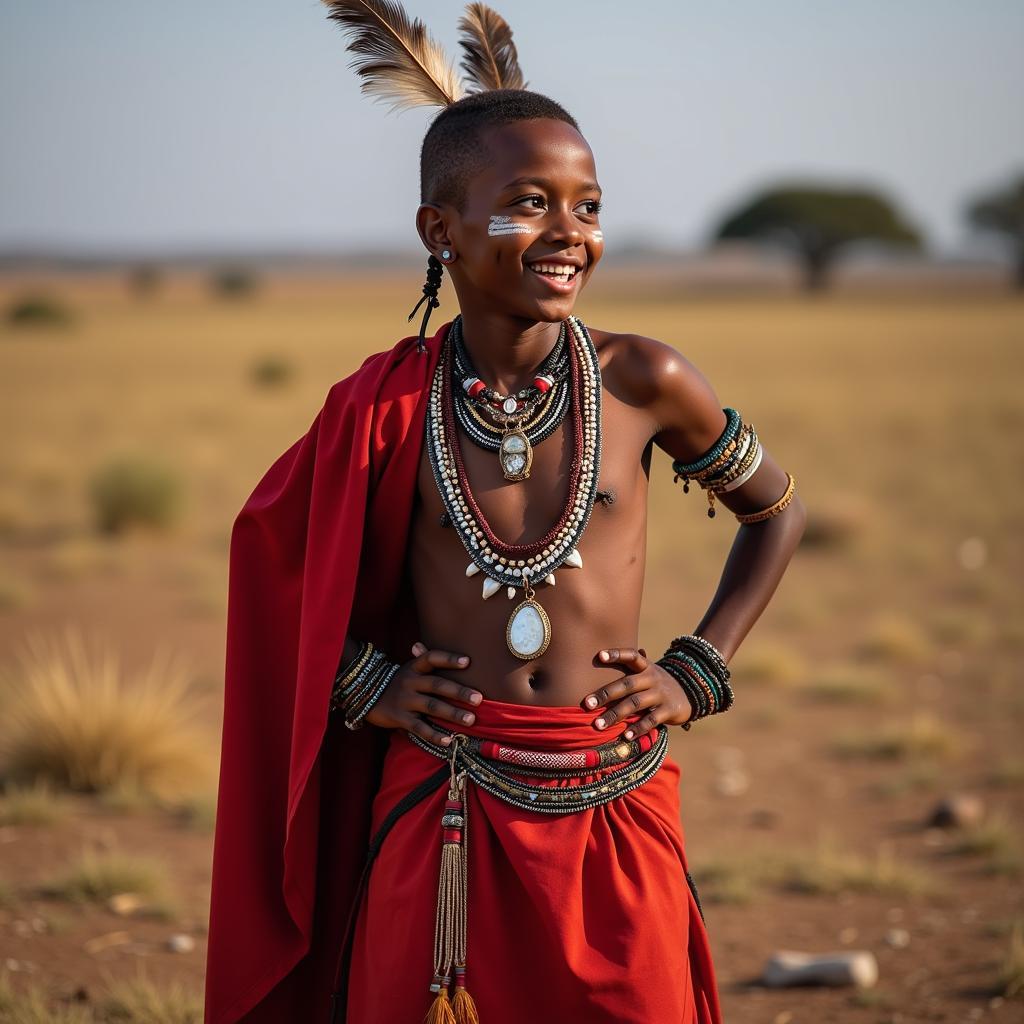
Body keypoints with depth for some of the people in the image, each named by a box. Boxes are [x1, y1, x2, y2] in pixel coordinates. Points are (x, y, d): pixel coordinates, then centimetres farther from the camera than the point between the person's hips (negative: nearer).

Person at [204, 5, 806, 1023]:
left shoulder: (642, 385, -3)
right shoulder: (388, 405, -3)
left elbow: (775, 509, 13)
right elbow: (276, 549, 14)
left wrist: (696, 673, 5)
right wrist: (366, 682, 2)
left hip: (616, 809, 0)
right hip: (443, 816, 0)